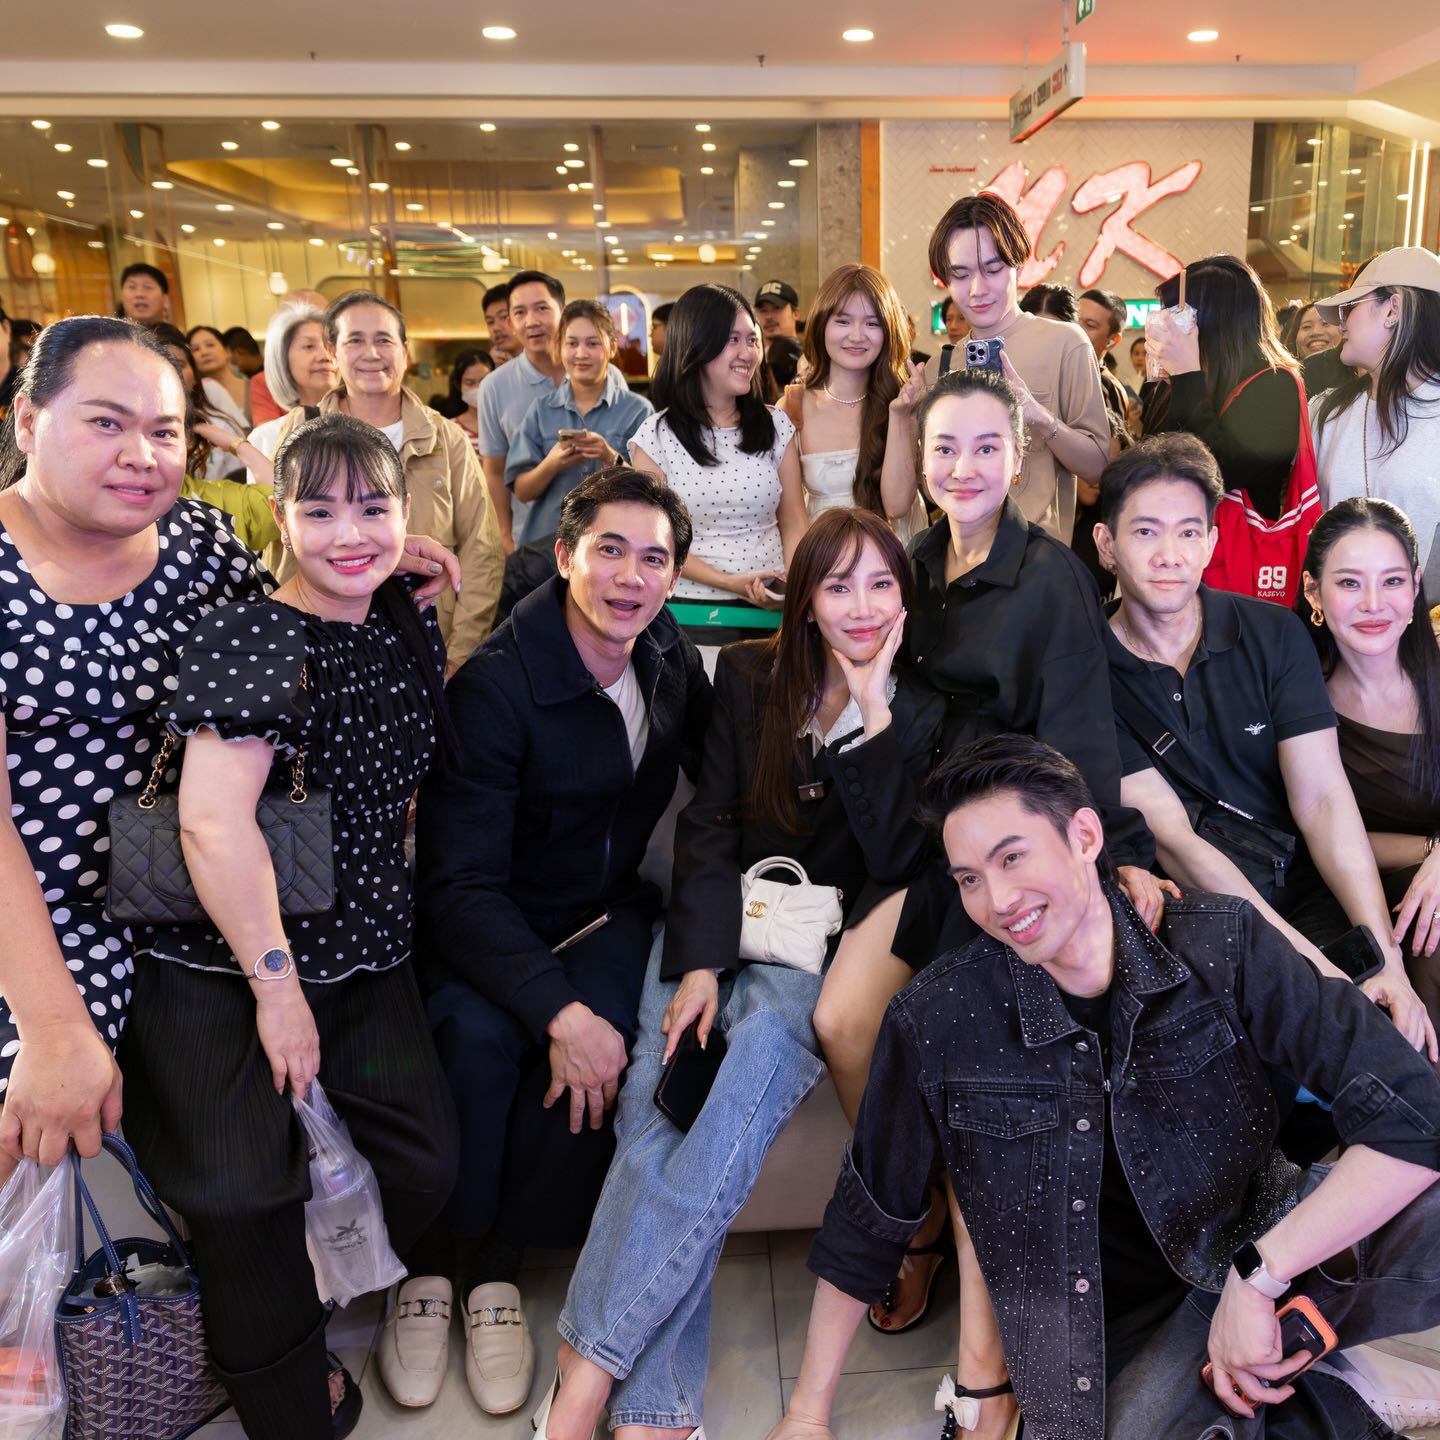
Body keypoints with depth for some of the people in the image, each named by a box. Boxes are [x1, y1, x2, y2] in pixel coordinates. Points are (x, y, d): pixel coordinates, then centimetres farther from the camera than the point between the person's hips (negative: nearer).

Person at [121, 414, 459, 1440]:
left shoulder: (411, 631, 8)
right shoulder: (253, 638, -13)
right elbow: (213, 822, -22)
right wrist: (277, 984, -19)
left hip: (364, 951, 6)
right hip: (223, 962, -5)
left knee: (428, 1169, -3)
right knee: (244, 1193, -15)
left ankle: (297, 1311, 29)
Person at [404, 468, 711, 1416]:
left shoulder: (675, 666, -1)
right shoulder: (495, 686, -19)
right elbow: (460, 883, -23)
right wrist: (558, 1011, -34)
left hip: (605, 911, 4)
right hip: (485, 926, -3)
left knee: (600, 1032, -26)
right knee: (480, 1034, -31)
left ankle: (499, 1265, -7)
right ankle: (428, 1263, -7)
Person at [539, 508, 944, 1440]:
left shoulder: (923, 713, 6)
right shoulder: (747, 676, 8)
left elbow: (896, 859, -6)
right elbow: (710, 828, 2)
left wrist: (874, 712, -11)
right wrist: (700, 962, -12)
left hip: (825, 943, -2)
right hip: (721, 926, 2)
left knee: (757, 1063, -34)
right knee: (656, 1100, -27)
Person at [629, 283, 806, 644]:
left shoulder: (777, 426, 5)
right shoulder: (656, 437, -4)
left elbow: (793, 525, 5)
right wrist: (729, 582, -17)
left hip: (773, 611, 3)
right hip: (695, 612, -2)